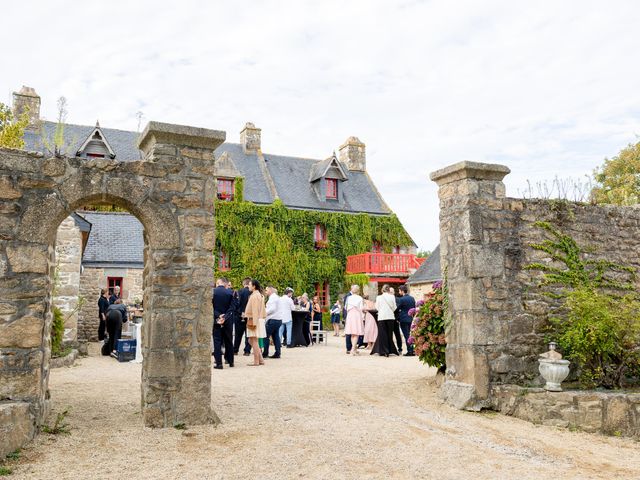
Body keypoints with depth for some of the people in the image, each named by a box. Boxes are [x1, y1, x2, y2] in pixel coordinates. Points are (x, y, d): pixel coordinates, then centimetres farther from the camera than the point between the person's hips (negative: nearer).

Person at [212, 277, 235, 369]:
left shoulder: (212, 292, -6)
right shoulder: (230, 292, -4)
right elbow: (232, 307, -9)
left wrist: (218, 316, -11)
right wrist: (225, 317, -13)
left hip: (216, 320, -1)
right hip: (228, 321, 1)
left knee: (217, 342, 3)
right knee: (228, 341, 13)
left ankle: (219, 363, -1)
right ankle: (230, 361, 20)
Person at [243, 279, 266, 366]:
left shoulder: (254, 296, -14)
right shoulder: (259, 295, 15)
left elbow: (255, 310, -18)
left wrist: (253, 322, -19)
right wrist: (247, 314, 22)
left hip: (253, 320, -10)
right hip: (258, 319, 10)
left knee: (254, 340, -3)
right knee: (251, 341, 13)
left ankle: (256, 361, 2)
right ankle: (261, 359, 13)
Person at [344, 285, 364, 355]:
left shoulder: (349, 298, 5)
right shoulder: (360, 298, -2)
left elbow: (346, 307, 5)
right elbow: (361, 308, -4)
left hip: (350, 315, 3)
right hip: (357, 315, -3)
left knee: (352, 334, 10)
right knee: (356, 334, -3)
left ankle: (354, 348, 14)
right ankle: (353, 349, -13)